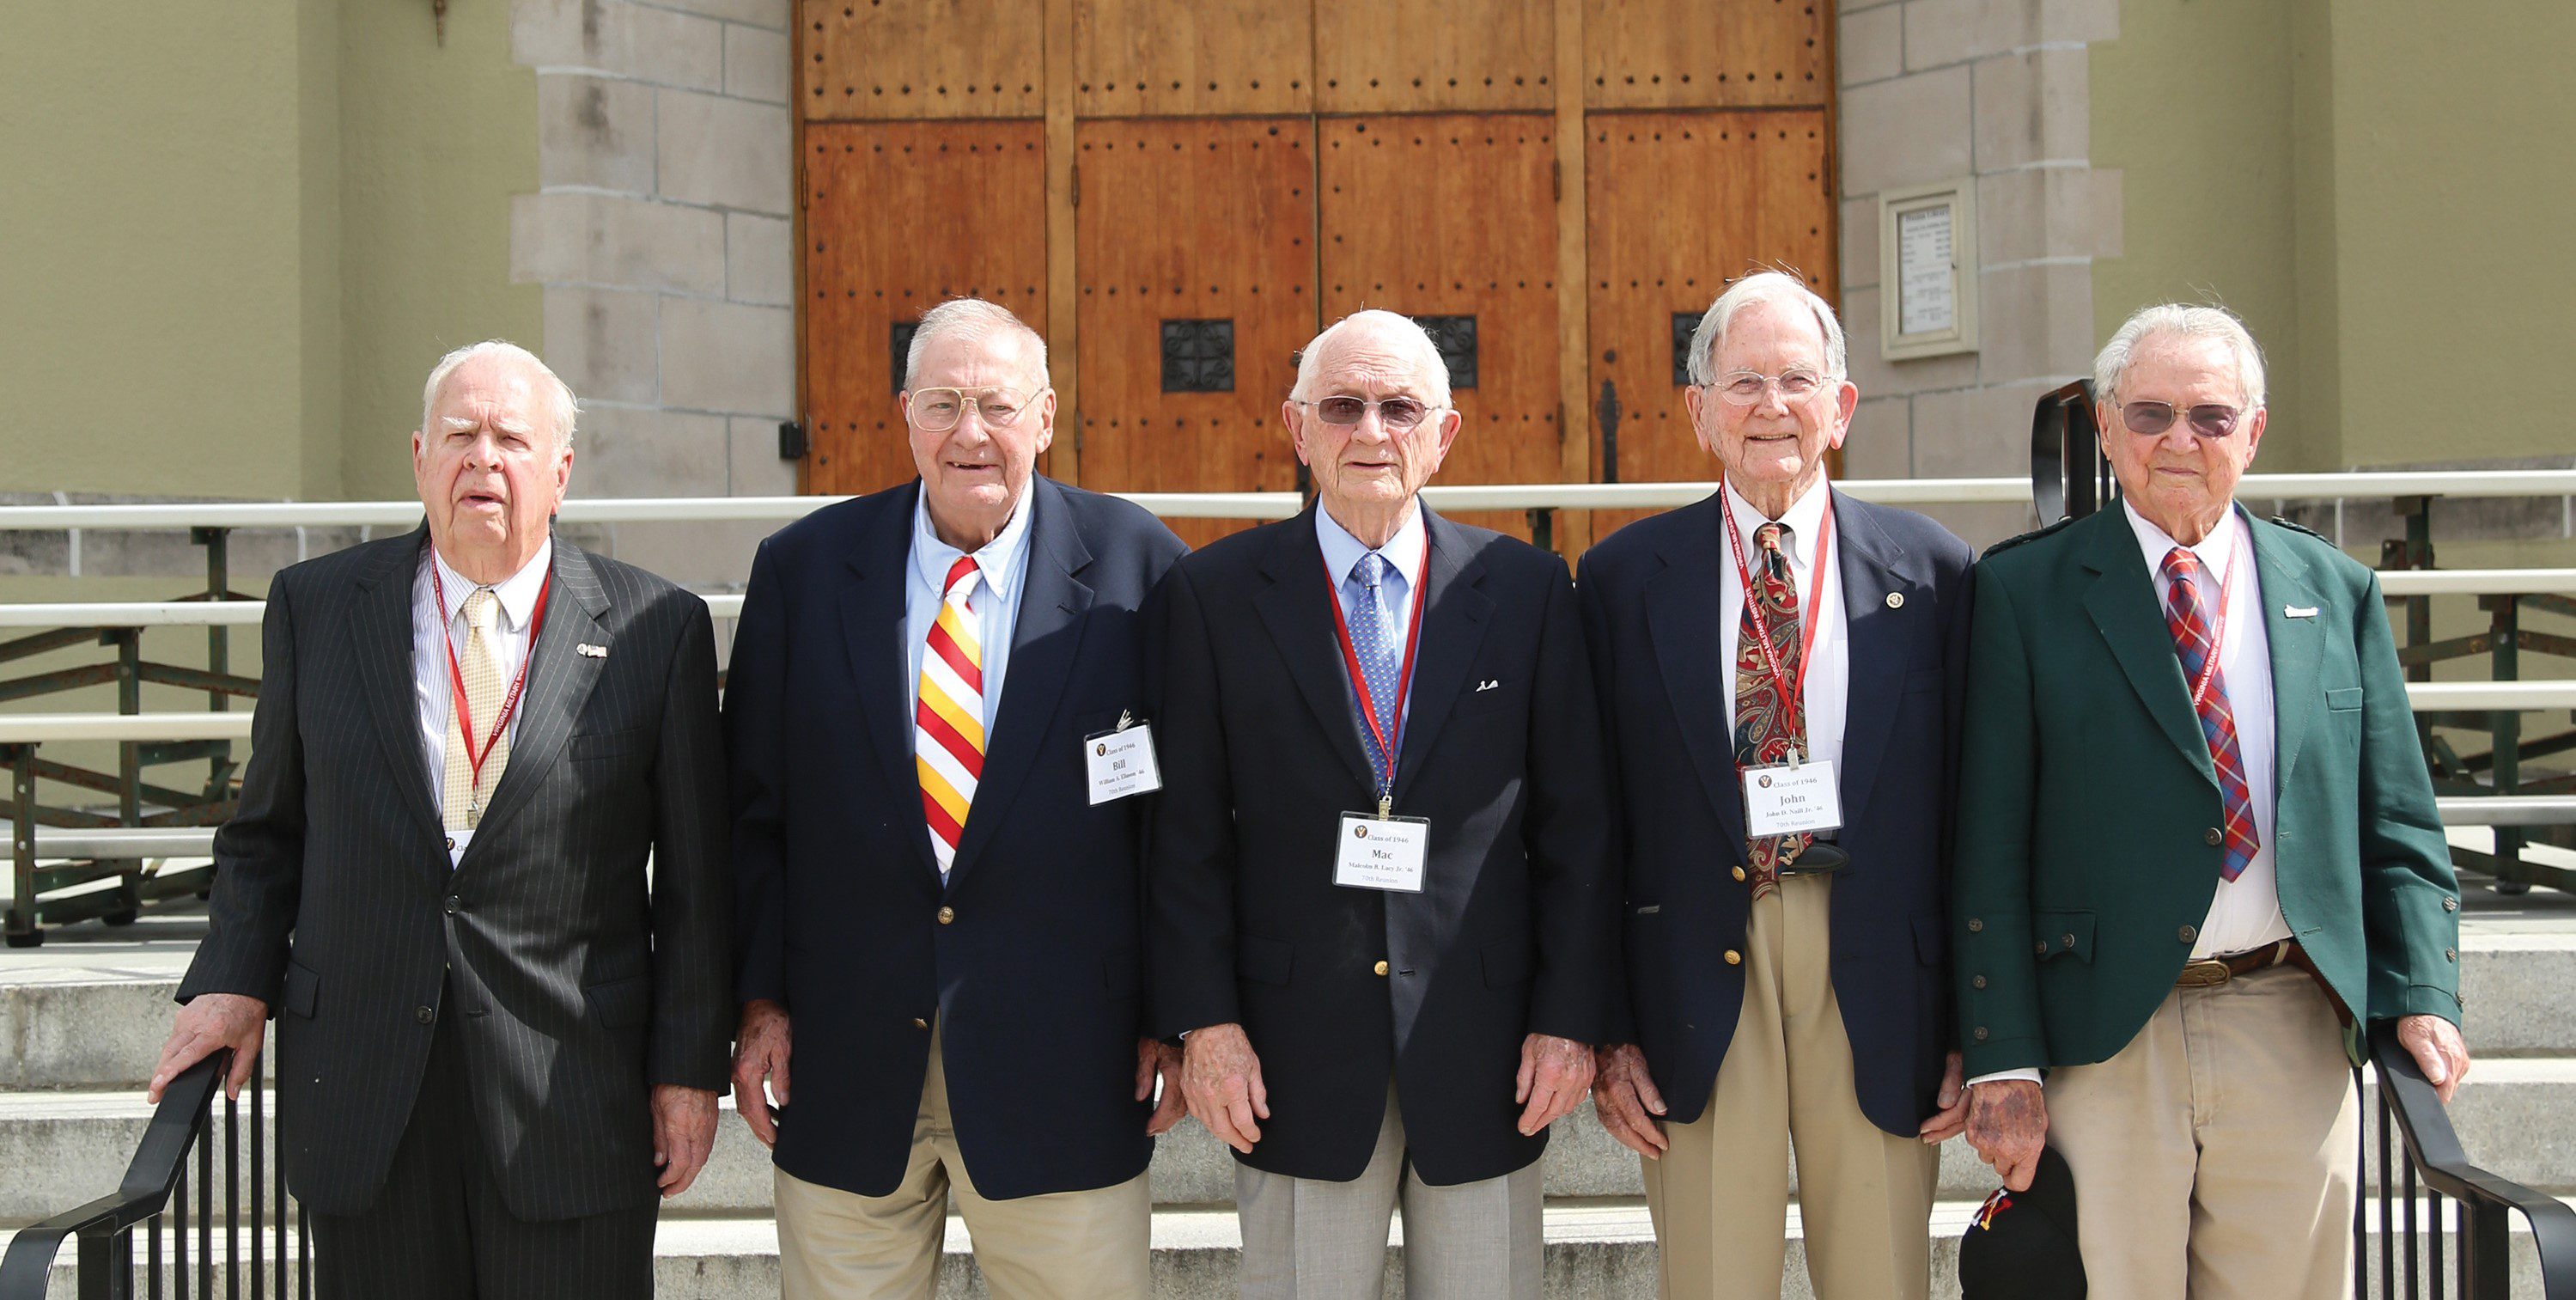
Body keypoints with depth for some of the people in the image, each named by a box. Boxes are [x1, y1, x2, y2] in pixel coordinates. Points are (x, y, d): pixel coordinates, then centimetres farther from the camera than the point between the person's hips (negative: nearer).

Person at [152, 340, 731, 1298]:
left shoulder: (656, 628, 0)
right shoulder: (315, 607, 6)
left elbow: (694, 876, 2)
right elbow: (268, 831, 14)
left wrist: (689, 1067, 0)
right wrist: (234, 979, 1)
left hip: (573, 1101, -1)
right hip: (363, 1096, 2)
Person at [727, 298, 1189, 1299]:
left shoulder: (1135, 566, -2)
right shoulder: (803, 568, 3)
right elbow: (753, 809, 7)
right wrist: (759, 999, 1)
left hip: (1065, 1066, -1)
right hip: (846, 1062, 2)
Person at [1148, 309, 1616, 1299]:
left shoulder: (1526, 588, 3)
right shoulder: (1216, 592, 1)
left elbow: (1574, 822, 3)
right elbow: (1188, 831, 0)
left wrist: (1571, 1016, -2)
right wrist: (1203, 1020, -6)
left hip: (1484, 1051, 1)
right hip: (1297, 1055, -1)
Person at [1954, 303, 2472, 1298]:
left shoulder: (2336, 592, 10)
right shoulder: (2026, 591, 0)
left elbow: (2395, 823, 11)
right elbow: (1990, 843, -4)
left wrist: (2423, 995, -3)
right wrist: (2003, 1062, -9)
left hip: (2294, 1035, 3)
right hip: (2101, 1038, -2)